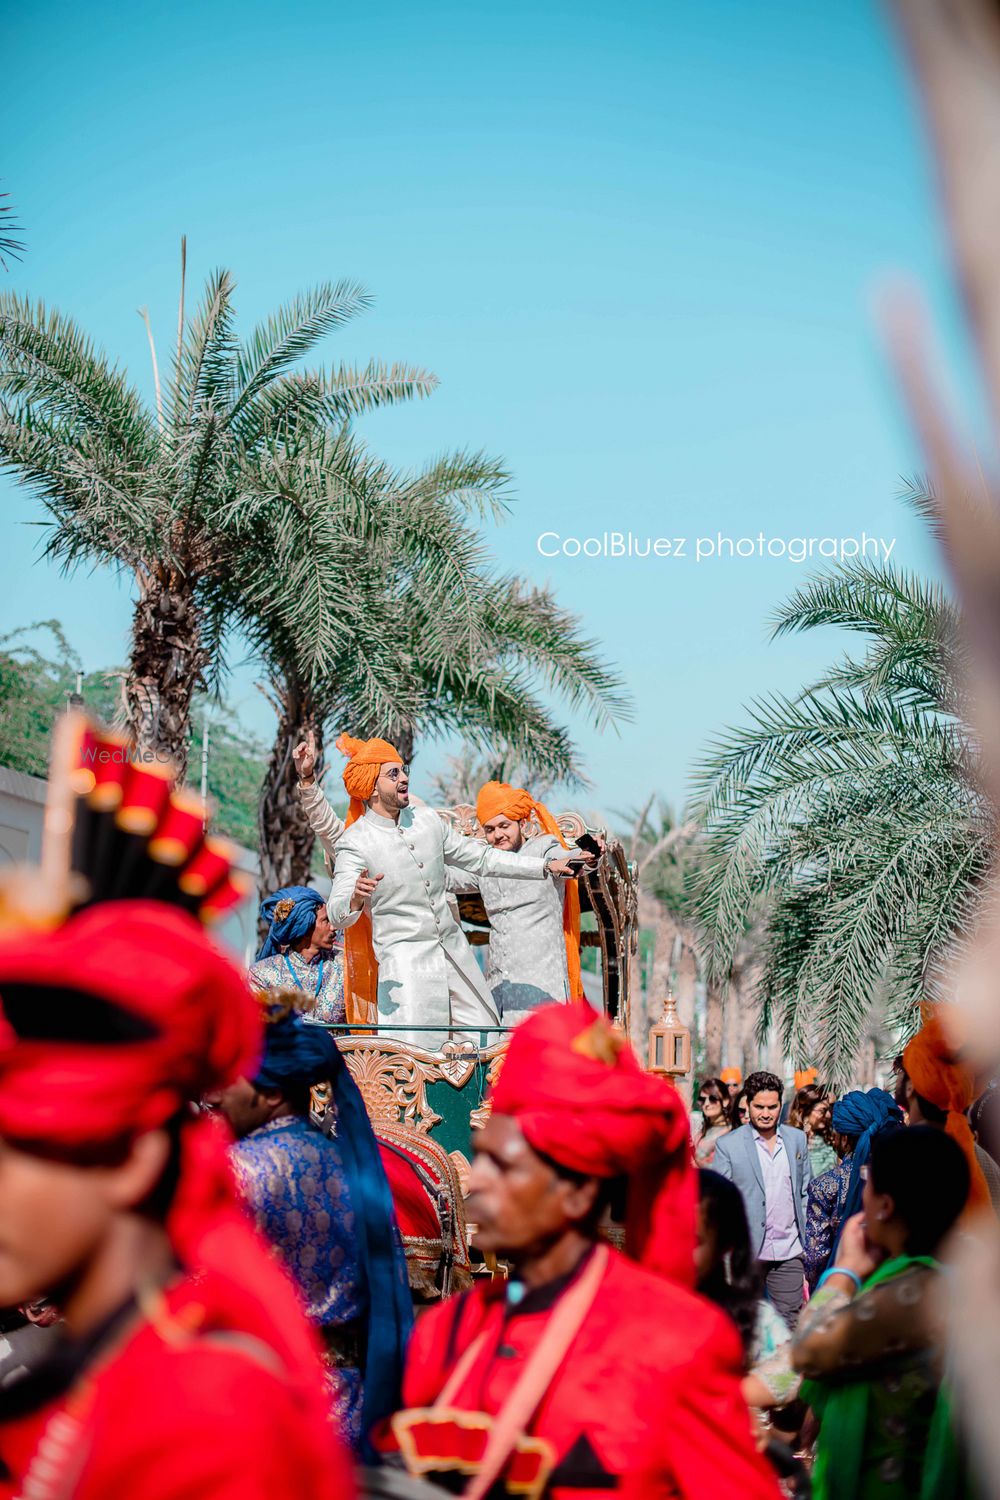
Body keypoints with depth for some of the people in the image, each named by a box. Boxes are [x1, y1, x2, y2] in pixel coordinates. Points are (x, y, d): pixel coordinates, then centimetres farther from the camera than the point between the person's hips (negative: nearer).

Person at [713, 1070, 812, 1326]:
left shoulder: (797, 1139, 8)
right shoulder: (728, 1145, -3)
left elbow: (806, 1190, 15)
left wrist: (806, 1237, 9)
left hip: (788, 1251, 3)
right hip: (745, 1251, -3)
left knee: (789, 1322, 3)